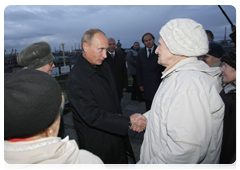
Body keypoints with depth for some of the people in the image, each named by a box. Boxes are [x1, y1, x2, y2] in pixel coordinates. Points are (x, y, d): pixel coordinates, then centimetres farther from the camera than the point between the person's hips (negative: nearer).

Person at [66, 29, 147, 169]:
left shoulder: (105, 67, 1)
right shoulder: (75, 80, -26)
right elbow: (92, 116, -28)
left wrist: (129, 121, 7)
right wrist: (128, 122, -27)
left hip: (117, 135, 7)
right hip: (98, 145, -7)